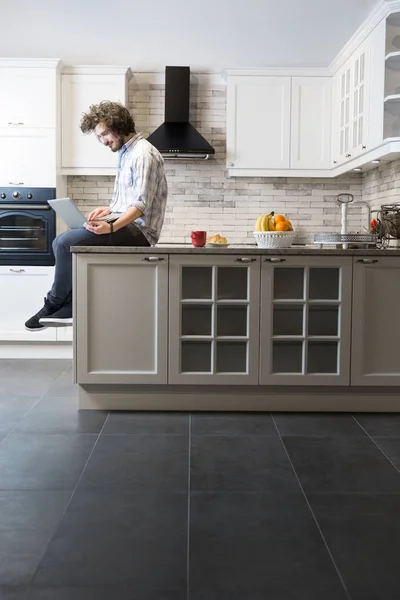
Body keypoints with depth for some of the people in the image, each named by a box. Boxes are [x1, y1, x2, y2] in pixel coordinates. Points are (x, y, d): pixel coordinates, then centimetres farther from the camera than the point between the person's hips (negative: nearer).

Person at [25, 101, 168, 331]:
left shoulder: (143, 153, -12)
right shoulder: (126, 152, 19)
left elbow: (141, 205, -21)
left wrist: (111, 227, -33)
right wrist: (109, 210, 4)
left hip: (138, 230, -10)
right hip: (125, 225, 10)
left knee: (67, 243, -19)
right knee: (63, 242, 2)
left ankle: (54, 304, -1)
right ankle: (69, 306, -3)